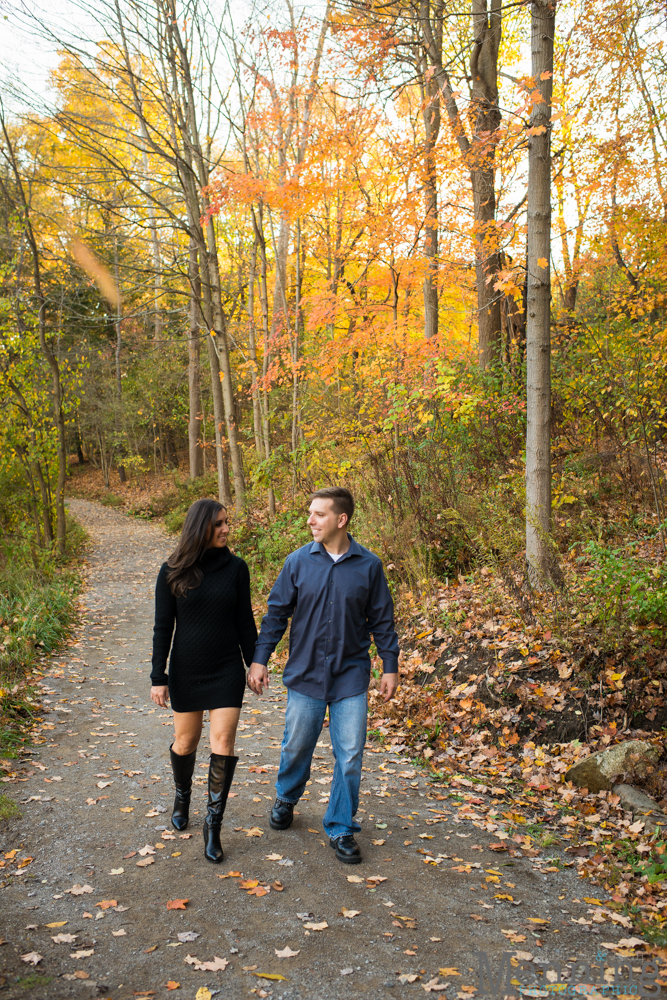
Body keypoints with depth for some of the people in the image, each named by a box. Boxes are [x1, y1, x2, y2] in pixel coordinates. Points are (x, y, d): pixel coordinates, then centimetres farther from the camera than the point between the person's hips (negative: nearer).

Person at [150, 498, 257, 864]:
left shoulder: (236, 568, -3)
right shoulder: (172, 571, -6)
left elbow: (245, 621, 5)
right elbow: (163, 627, -3)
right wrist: (158, 676, -4)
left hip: (227, 670, 0)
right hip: (186, 671, 0)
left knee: (223, 742, -6)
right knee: (185, 742, 13)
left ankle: (213, 824, 7)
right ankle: (182, 795, 43)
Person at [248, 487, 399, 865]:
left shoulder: (368, 565, -4)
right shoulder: (298, 562, -4)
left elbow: (382, 620, 4)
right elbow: (277, 613, 2)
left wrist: (391, 667, 2)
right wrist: (260, 659, -1)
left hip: (351, 678, 0)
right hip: (306, 675, 1)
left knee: (350, 756, 3)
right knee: (297, 747, 14)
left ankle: (341, 828, 21)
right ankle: (286, 800, 44)